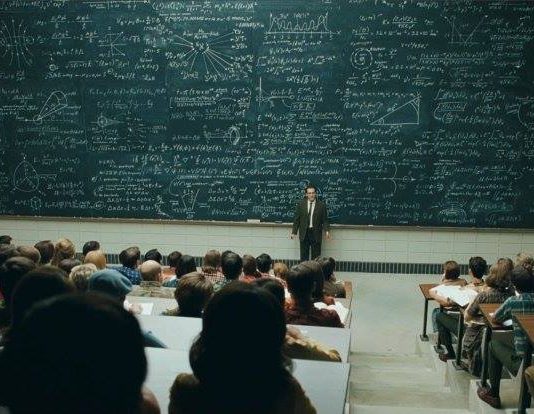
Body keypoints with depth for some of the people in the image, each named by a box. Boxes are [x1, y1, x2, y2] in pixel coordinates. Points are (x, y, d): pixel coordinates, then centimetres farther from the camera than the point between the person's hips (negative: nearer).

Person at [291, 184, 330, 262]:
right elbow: (296, 219, 5)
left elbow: (325, 220, 0)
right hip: (304, 233, 1)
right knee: (304, 256, 6)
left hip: (316, 233, -1)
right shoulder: (301, 204, 3)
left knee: (316, 257, 3)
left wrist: (327, 230, -15)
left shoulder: (321, 205, 0)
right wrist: (294, 232, 0)